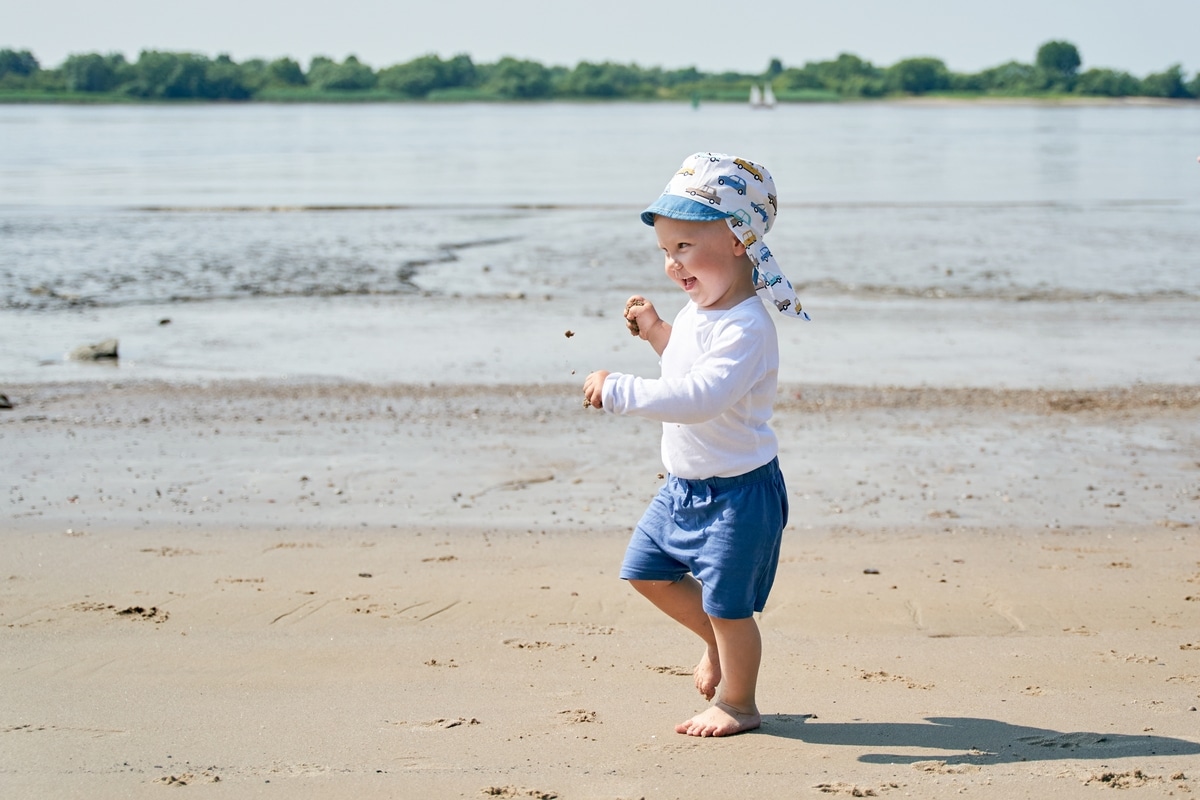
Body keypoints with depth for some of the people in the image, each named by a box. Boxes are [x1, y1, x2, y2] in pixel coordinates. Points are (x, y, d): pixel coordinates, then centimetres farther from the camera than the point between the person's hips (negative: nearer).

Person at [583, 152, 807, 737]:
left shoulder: (745, 329, -28)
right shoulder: (698, 308, 2)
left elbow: (698, 397, -40)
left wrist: (619, 391, -38)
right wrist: (656, 332, 7)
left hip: (737, 491, -9)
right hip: (684, 485, 9)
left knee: (728, 606, 4)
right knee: (647, 571, 18)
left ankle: (738, 704, 26)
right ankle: (717, 641, 39)